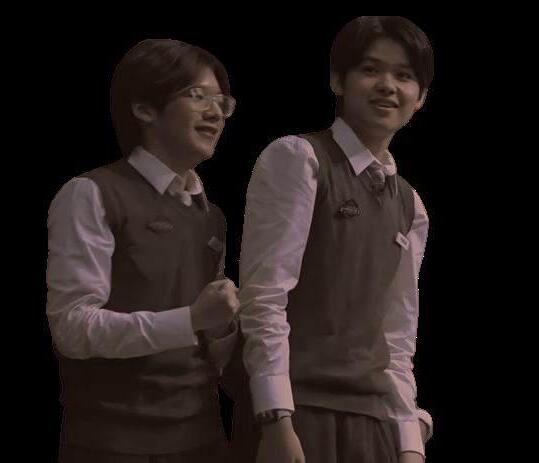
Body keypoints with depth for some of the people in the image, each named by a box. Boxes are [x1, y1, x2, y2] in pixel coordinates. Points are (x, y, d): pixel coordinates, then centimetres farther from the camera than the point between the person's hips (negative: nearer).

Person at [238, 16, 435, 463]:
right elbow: (264, 297, -10)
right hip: (299, 411, -6)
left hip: (373, 419, 6)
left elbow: (397, 338, 16)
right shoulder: (297, 158, -3)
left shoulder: (410, 206, 16)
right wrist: (278, 422, -18)